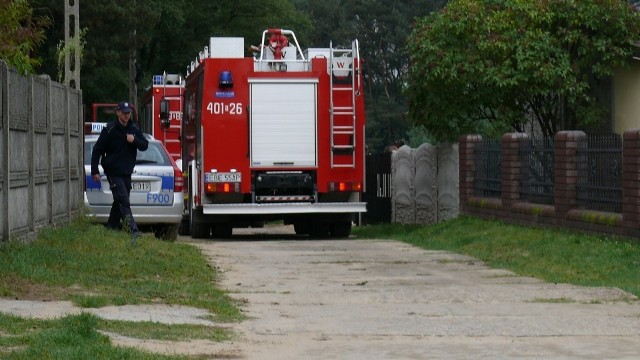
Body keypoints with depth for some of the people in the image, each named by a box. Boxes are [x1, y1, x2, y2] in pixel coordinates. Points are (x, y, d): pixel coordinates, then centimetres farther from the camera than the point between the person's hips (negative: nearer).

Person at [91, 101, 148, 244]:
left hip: (127, 173, 6)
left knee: (119, 203, 11)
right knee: (124, 201, -14)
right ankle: (134, 231, -23)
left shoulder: (134, 129, 8)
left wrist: (135, 140, -14)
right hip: (113, 172, -6)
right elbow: (97, 150, -5)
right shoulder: (110, 130, -8)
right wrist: (94, 171, -8)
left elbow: (145, 145, 8)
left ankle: (111, 228, 22)